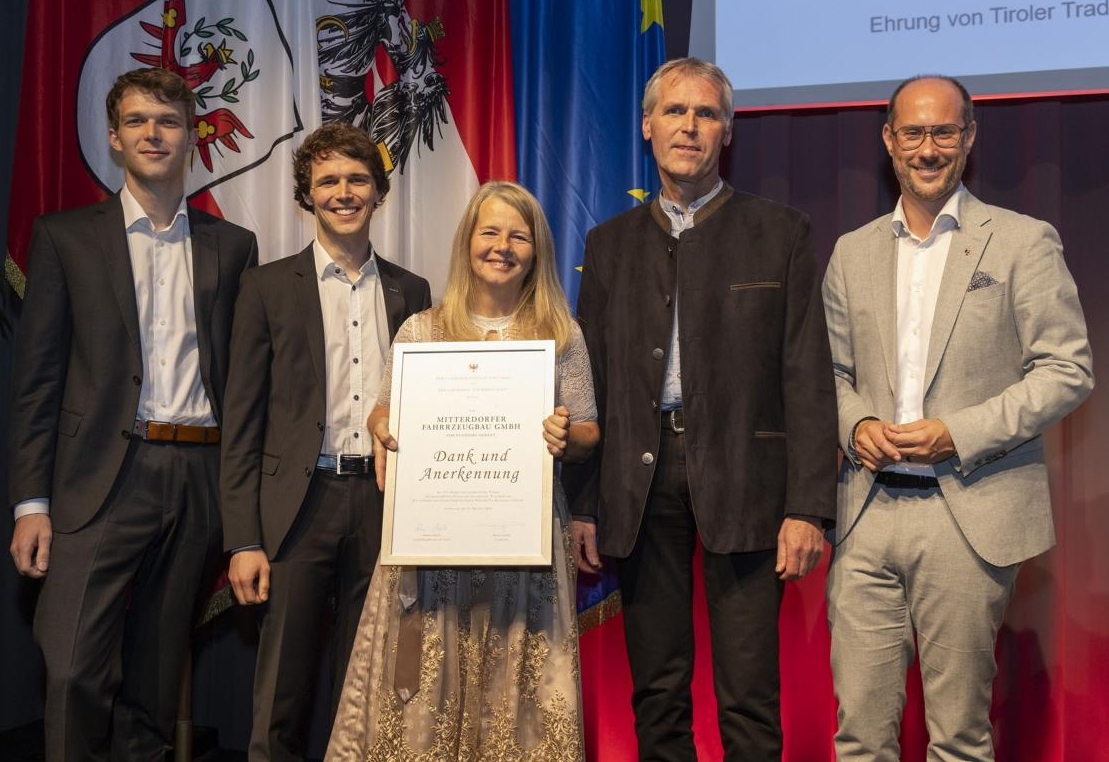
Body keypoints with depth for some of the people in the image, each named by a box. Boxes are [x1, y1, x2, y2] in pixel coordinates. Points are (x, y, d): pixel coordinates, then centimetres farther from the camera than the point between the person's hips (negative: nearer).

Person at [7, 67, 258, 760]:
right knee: (76, 675, -8)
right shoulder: (65, 237, 7)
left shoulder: (234, 247, 12)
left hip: (199, 476, 2)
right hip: (103, 479, -2)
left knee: (156, 677, 10)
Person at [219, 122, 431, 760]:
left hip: (384, 500, 2)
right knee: (283, 695, 4)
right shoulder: (270, 287, 4)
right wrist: (243, 541, -6)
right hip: (300, 503, -2)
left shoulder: (410, 292, 11)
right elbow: (243, 421, 0)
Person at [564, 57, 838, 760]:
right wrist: (584, 505, 6)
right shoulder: (611, 243, 12)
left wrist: (808, 507, -9)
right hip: (640, 478, 3)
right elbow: (592, 381, 10)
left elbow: (808, 378, -1)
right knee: (657, 692, 11)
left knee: (749, 699, 0)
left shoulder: (782, 233, 4)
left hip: (742, 477, -2)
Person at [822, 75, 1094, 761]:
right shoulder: (853, 252, 13)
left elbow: (1068, 371, -3)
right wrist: (856, 424, -4)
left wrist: (958, 434, -13)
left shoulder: (1023, 242, 1)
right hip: (866, 515, 3)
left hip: (970, 516, -3)